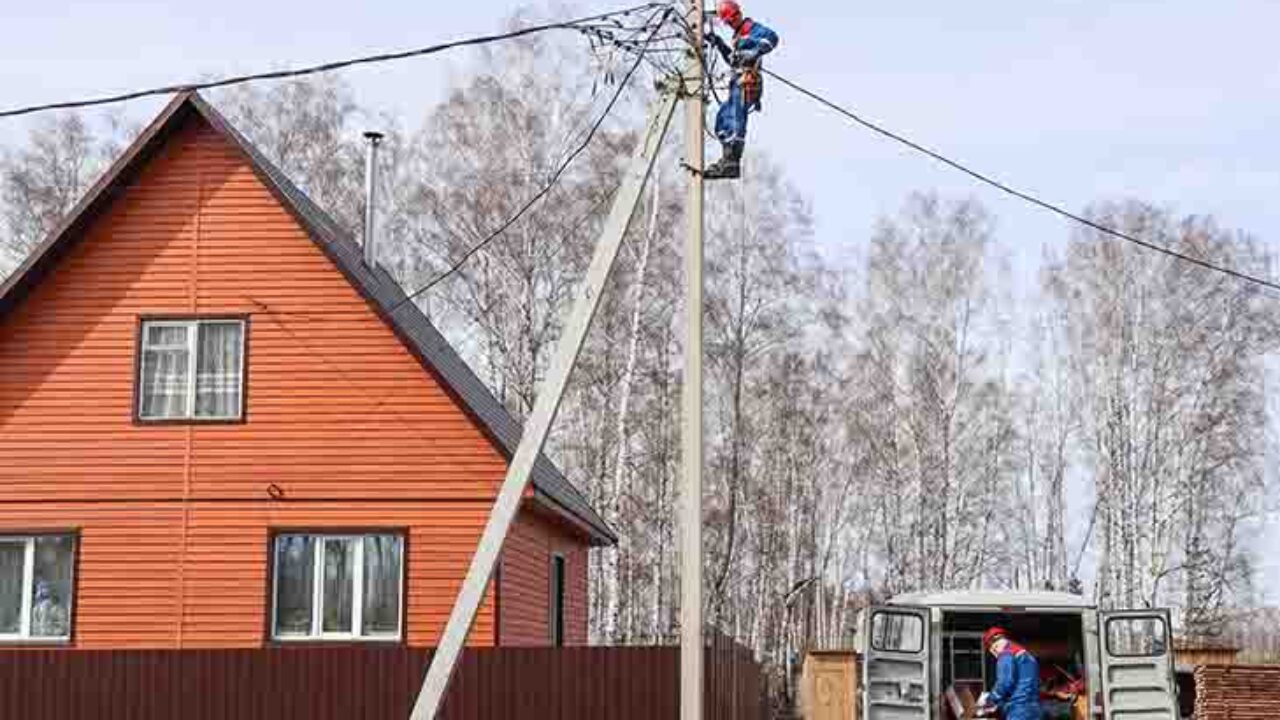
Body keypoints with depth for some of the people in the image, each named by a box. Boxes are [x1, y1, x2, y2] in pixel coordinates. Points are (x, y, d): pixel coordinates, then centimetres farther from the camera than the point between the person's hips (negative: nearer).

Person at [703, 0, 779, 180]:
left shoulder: (751, 28, -1)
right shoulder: (738, 35, 27)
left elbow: (772, 38, -19)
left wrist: (755, 52, -33)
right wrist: (719, 43, 30)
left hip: (747, 84, -11)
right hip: (738, 84, 11)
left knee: (736, 121, -20)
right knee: (722, 120, 12)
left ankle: (732, 164, -29)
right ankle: (727, 160, 10)